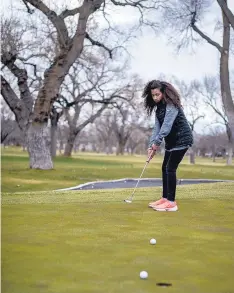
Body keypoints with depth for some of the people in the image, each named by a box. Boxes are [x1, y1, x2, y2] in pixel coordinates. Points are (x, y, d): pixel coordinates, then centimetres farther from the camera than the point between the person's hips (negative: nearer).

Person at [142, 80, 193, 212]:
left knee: (170, 168, -13)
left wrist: (157, 143, -29)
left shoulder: (172, 105, -18)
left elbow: (167, 125, -27)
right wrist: (152, 145, -9)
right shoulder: (159, 108, 9)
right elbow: (157, 127, 2)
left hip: (182, 140, -9)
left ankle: (171, 202, -11)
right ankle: (165, 198, 15)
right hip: (171, 141, 9)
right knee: (165, 168, 9)